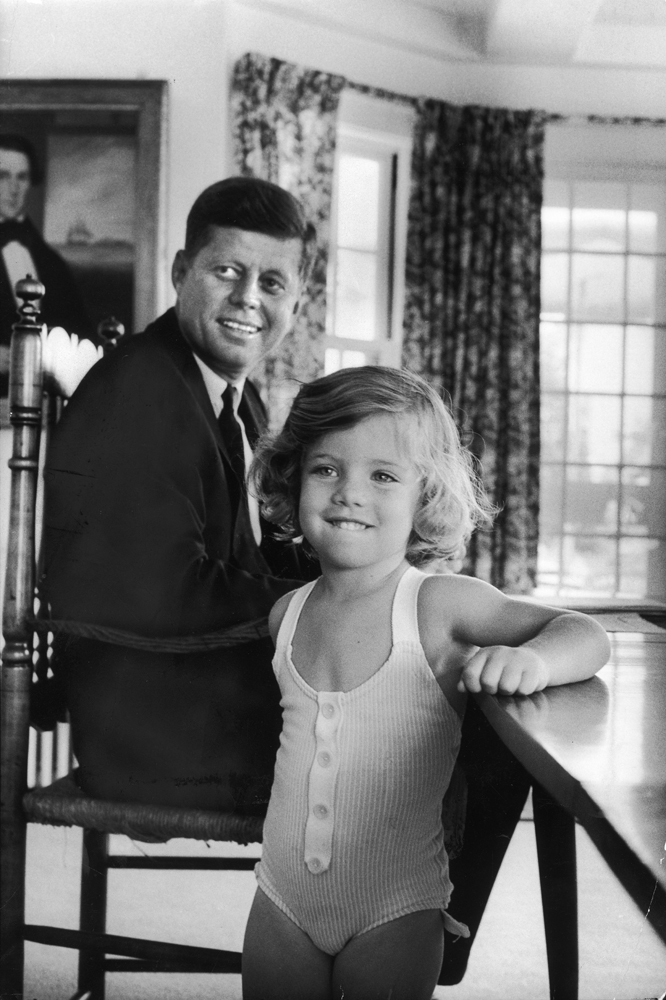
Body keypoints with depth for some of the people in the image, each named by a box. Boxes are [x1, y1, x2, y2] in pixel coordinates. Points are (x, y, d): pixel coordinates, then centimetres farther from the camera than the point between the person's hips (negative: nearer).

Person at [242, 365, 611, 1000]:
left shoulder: (438, 604, -14)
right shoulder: (287, 615, -1)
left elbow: (585, 634, -16)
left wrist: (531, 658, -35)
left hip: (396, 907, -3)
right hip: (283, 897, 4)